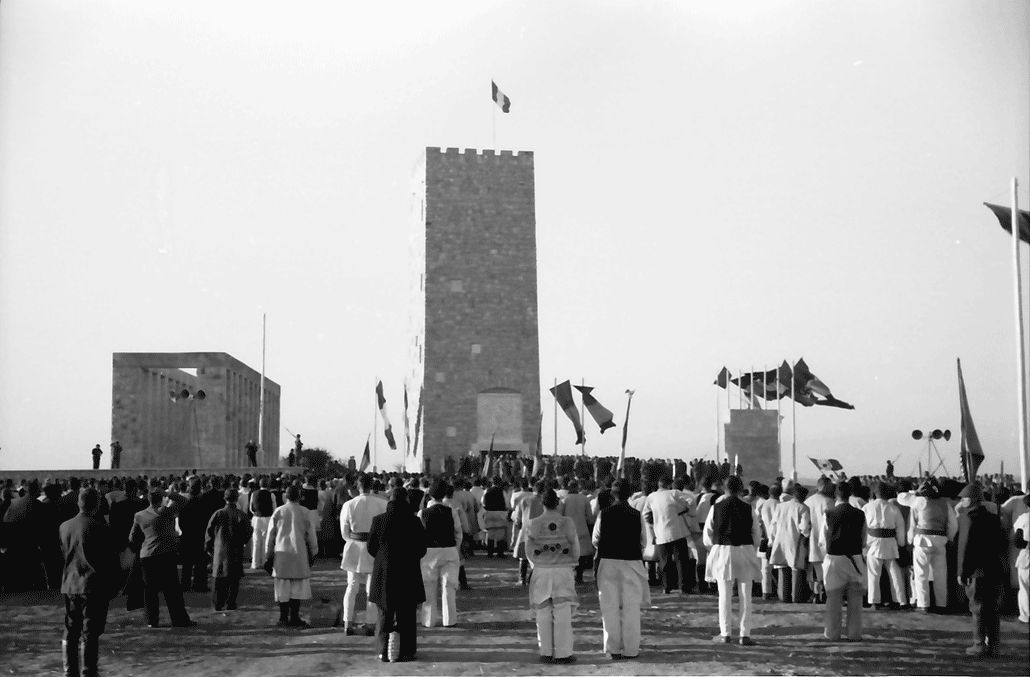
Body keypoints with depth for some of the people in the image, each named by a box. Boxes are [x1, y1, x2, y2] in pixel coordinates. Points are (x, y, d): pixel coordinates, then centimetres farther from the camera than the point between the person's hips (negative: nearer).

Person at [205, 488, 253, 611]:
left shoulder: (218, 514, -3)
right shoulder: (241, 515, -8)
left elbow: (209, 531, 1)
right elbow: (248, 530, -4)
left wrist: (208, 547, 12)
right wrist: (243, 542, 14)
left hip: (220, 549, 1)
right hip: (236, 550, -1)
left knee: (220, 579, 10)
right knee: (234, 579, 7)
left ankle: (217, 603, 8)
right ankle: (231, 603, 5)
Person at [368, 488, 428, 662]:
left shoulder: (378, 520, -7)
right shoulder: (414, 522, -10)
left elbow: (371, 548, 0)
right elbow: (422, 550, -3)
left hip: (384, 573, 1)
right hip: (409, 573, -1)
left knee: (385, 614, 12)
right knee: (407, 615, 8)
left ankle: (384, 651, 10)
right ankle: (406, 651, 9)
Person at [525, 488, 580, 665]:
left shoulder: (533, 524, -3)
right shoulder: (567, 523, -7)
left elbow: (529, 552, 1)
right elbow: (575, 548, -1)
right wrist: (572, 563, 18)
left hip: (541, 571, 2)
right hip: (563, 571, -1)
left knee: (543, 614, 10)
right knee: (563, 614, 2)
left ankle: (546, 653, 13)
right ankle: (563, 654, 2)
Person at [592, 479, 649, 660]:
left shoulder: (603, 514, -5)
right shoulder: (637, 515, -5)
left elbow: (595, 540, 0)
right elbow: (643, 541, 1)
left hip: (608, 562, 0)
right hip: (632, 562, 0)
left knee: (610, 608, 8)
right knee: (631, 608, 8)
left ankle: (612, 649, 9)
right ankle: (631, 649, 10)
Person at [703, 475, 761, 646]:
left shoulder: (716, 507, -5)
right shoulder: (748, 509, -5)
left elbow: (707, 532, 1)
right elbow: (757, 533, 3)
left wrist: (711, 547, 20)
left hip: (721, 551, 0)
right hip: (745, 551, 0)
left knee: (725, 595, 8)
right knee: (745, 596, 6)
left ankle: (725, 633, 10)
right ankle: (745, 634, 6)